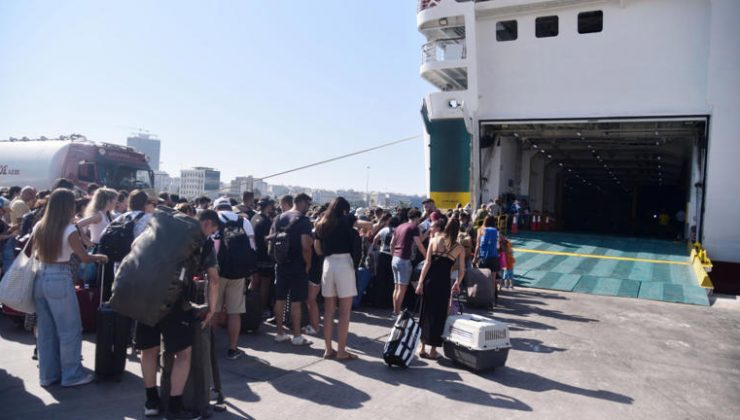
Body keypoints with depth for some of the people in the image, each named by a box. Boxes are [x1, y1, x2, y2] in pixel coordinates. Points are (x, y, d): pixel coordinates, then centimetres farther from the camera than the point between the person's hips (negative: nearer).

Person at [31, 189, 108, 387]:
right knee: (70, 329, 6)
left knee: (45, 329, 15)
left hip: (40, 278, 7)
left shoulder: (39, 227, 5)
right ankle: (71, 374, 14)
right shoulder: (69, 229, -14)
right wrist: (100, 257, 9)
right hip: (59, 280, -7)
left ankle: (48, 374, 25)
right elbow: (84, 257, -9)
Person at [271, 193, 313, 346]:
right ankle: (297, 336, 7)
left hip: (281, 265, 6)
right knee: (296, 301, 0)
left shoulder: (279, 218, 8)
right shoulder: (303, 220, -12)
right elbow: (305, 247, -20)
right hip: (298, 266, -6)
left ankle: (280, 333, 20)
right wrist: (308, 264, -7)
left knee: (280, 299, 11)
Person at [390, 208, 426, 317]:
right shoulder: (414, 227, -7)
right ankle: (397, 312, -4)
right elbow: (419, 245, -9)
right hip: (404, 260, -8)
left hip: (395, 259, 8)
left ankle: (395, 311, 17)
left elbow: (392, 244, 18)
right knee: (402, 288, -5)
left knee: (397, 287, 13)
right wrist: (427, 256, 1)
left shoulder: (400, 227, 16)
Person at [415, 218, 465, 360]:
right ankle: (433, 350, 15)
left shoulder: (434, 240, 2)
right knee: (438, 315, 10)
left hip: (429, 280, 1)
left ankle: (423, 348, 19)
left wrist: (421, 282, -4)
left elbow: (427, 262, -4)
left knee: (425, 313, 14)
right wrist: (457, 284, 21)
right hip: (443, 283, -1)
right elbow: (461, 271, 4)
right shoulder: (459, 248, 2)